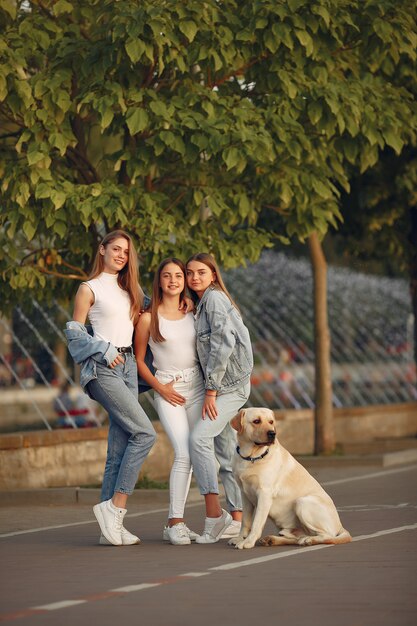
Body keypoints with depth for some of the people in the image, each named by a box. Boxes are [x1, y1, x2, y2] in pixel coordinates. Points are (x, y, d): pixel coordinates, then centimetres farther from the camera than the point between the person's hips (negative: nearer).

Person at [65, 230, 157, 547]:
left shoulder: (130, 289, 20)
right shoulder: (89, 289, 2)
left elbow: (140, 323, 29)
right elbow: (74, 331, -1)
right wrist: (105, 350, -12)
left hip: (128, 366, 7)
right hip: (102, 368, -7)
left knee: (120, 448, 1)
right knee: (145, 433, -19)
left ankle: (111, 526, 0)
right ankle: (115, 506, -15)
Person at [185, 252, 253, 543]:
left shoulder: (215, 298, -11)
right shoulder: (202, 303, 18)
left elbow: (223, 344, -19)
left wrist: (211, 390, -18)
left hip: (230, 384, -10)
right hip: (221, 385, 10)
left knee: (199, 438, -21)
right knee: (225, 451, 9)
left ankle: (214, 514, -22)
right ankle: (237, 520, 11)